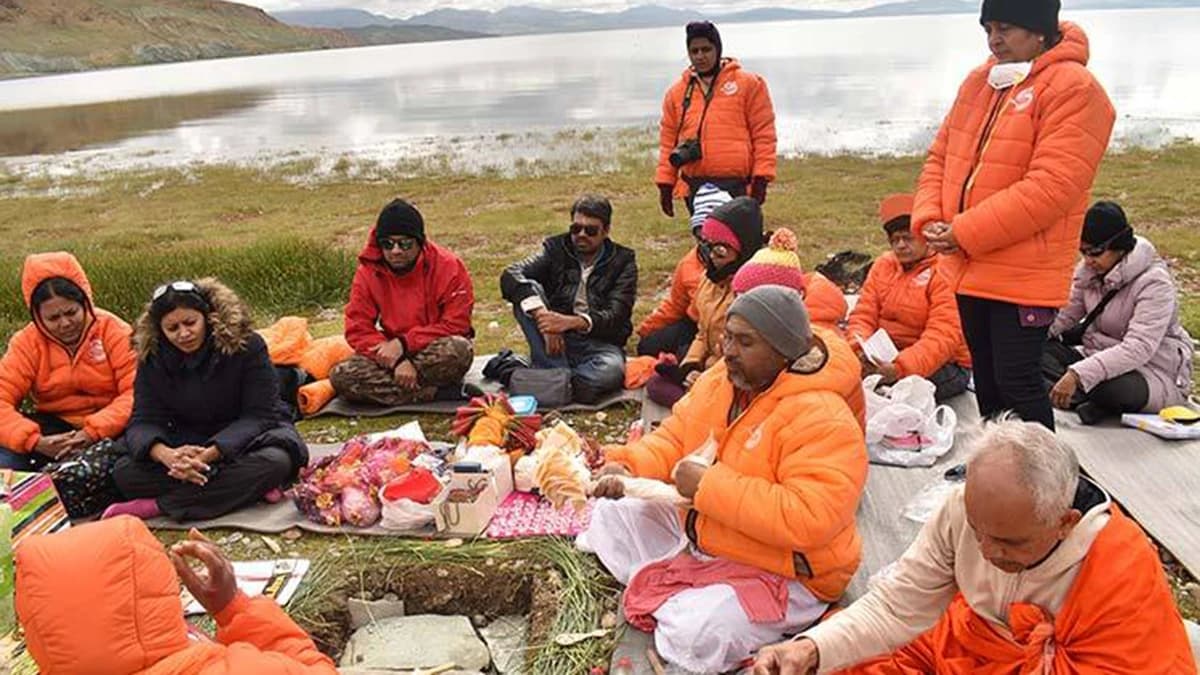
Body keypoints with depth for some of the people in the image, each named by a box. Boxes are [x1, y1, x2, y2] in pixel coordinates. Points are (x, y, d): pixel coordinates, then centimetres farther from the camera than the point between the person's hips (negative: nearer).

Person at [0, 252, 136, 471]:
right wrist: (36, 441, -28)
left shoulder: (114, 331, -8)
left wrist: (94, 431, -30)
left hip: (108, 427, -2)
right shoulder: (27, 342, -1)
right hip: (54, 425, 2)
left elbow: (135, 394, -16)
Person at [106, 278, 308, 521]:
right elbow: (144, 420, -13)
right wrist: (165, 454, -38)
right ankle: (250, 488, -30)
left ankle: (157, 506, -31)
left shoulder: (246, 345, -16)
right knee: (124, 472, -21)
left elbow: (258, 416, -20)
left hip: (248, 437, -3)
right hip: (187, 444, 4)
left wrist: (209, 455, -36)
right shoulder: (153, 358, -5)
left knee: (274, 461, -37)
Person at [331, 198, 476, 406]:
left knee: (460, 350, -38)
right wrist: (397, 360, -25)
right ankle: (439, 392, -26)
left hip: (435, 356, -3)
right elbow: (358, 330, -8)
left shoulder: (448, 266, -13)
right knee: (341, 375, -24)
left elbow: (456, 325, -15)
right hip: (394, 351, 4)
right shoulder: (368, 272, -5)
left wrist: (403, 343, -24)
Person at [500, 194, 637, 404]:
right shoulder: (556, 249, 5)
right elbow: (511, 275, -13)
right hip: (555, 340, 2)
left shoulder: (623, 261, 2)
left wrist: (572, 322, -30)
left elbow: (615, 316, -11)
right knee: (528, 291, -22)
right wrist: (542, 316, -30)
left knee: (611, 370, -36)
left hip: (598, 343, -2)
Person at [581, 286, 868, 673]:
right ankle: (674, 593, 0)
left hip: (778, 575, -8)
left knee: (693, 636, -30)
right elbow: (673, 438, 8)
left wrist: (709, 485, -32)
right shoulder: (720, 380, -2)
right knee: (613, 512, 7)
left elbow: (810, 520, -36)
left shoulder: (822, 419, -27)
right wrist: (628, 467, -13)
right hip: (699, 538, 8)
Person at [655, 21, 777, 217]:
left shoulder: (749, 84, 3)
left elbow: (764, 134, 1)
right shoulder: (677, 92, 13)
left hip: (736, 185, -3)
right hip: (695, 187, 4)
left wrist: (761, 179, -6)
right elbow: (668, 140, 14)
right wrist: (665, 183, 8)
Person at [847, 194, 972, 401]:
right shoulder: (883, 264, 10)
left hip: (944, 364, -5)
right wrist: (859, 350, -20)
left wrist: (899, 368, -38)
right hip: (886, 357, 5)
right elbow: (864, 314, 3)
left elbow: (942, 337, -23)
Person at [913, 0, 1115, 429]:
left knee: (1017, 381, -2)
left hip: (1024, 276, -7)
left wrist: (965, 233, -22)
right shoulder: (978, 82, 11)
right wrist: (928, 219, -5)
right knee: (985, 376, 19)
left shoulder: (1074, 90, -14)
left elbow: (1050, 188, -22)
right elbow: (940, 157, 13)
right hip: (967, 270, 8)